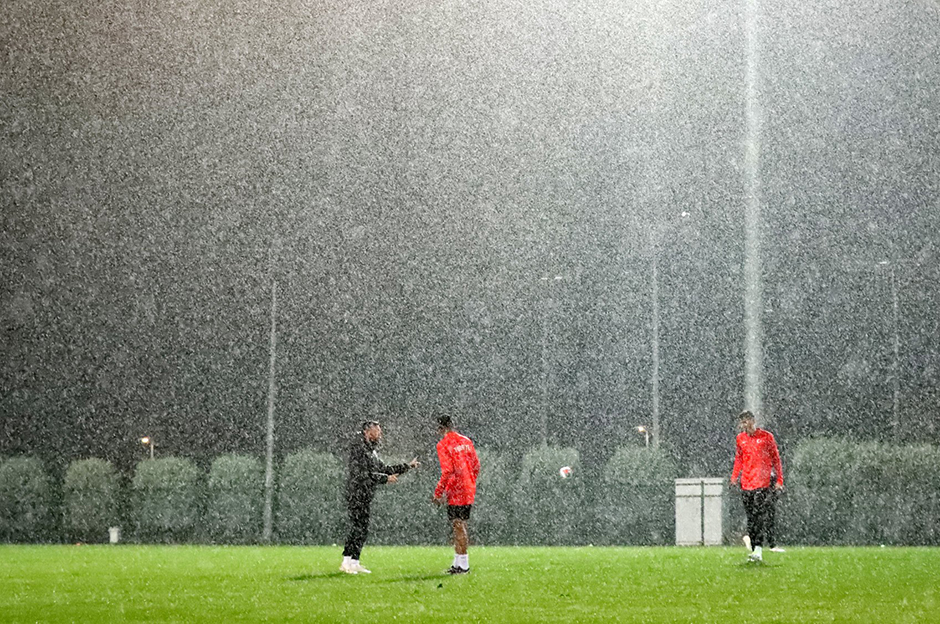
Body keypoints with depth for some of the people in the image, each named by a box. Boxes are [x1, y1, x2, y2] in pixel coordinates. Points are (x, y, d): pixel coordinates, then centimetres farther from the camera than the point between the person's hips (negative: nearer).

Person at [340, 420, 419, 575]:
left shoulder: (371, 450, 18)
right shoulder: (359, 448, -12)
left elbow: (383, 468, 25)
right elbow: (362, 474, -19)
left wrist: (408, 466, 26)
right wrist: (386, 478, -16)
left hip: (365, 496, 10)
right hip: (357, 494, -10)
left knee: (361, 529, 9)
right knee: (358, 528, -11)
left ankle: (354, 563, 13)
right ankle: (347, 562, -9)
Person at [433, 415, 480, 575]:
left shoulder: (443, 444, -10)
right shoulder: (466, 441, 12)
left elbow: (447, 471, -17)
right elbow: (476, 465, 13)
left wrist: (438, 493, -11)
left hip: (456, 491, -7)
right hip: (469, 490, 7)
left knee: (459, 526, -5)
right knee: (460, 526, 13)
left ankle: (463, 565, -5)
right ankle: (458, 562, 18)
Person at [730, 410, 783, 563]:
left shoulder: (766, 436, 0)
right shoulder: (740, 438, 12)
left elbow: (776, 459, 4)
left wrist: (779, 480, -1)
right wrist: (734, 478, 13)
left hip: (763, 483, -4)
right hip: (746, 484, 4)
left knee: (760, 517, -14)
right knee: (750, 518, 5)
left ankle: (758, 550, -18)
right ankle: (754, 550, 9)